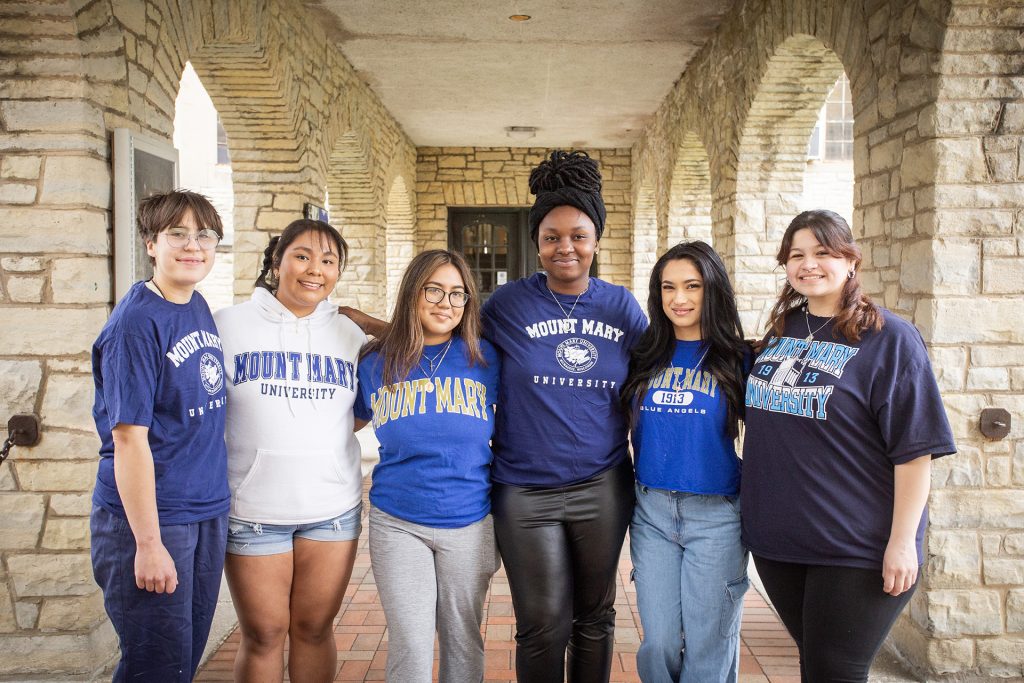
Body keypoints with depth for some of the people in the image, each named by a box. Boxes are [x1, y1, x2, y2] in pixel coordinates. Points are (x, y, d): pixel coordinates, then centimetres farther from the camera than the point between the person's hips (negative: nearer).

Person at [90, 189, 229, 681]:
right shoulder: (137, 321, -17)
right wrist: (148, 543, -19)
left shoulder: (200, 308, 6)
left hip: (208, 512, 7)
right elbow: (130, 439, -19)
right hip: (149, 517, -7)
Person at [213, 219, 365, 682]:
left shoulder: (349, 334, 5)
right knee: (262, 634, 8)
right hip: (253, 509, -2)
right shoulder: (228, 325, -3)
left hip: (333, 508, 2)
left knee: (315, 629, 12)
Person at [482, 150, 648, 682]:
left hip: (603, 488, 2)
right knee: (543, 628, 5)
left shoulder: (621, 305, 2)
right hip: (526, 492, -2)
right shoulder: (508, 304, -4)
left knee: (595, 618, 17)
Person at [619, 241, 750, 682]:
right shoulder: (644, 356, 6)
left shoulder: (737, 359, -2)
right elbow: (625, 427, 13)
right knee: (658, 646, 8)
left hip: (716, 513, -2)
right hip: (651, 510, 3)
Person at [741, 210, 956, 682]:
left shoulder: (888, 338, -8)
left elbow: (914, 448, -12)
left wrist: (902, 541, -16)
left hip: (855, 550, -5)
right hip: (776, 539, 5)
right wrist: (753, 509, 15)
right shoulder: (781, 332, 9)